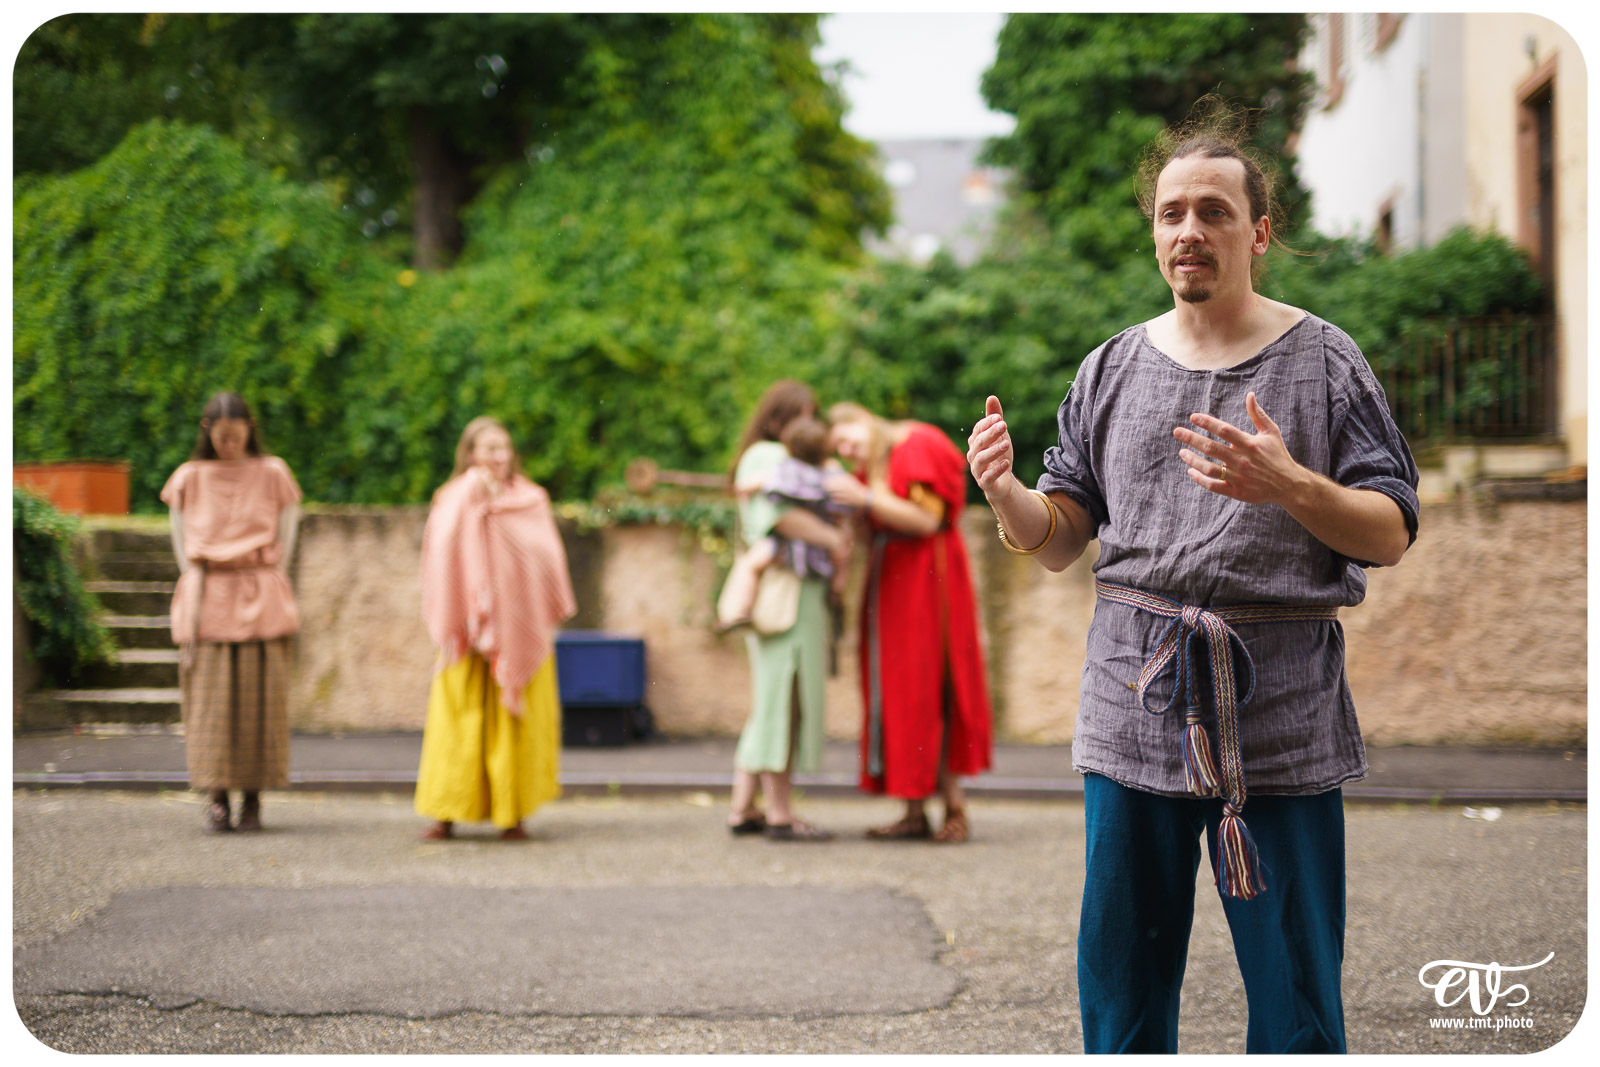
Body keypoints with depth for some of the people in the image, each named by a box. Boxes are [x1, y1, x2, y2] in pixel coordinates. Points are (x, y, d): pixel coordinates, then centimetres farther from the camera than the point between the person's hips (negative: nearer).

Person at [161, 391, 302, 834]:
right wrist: (193, 596, 0)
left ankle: (253, 799, 1)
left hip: (260, 599, 0)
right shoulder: (188, 479, 9)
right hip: (207, 598, 1)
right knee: (210, 695, -5)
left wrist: (268, 589, -1)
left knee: (259, 695, -4)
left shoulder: (273, 474, 7)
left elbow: (285, 541, 7)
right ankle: (217, 798, -1)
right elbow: (182, 545, 8)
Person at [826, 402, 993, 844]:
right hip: (890, 587, 8)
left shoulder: (918, 447, -6)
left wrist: (866, 499, -22)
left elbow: (926, 519, -16)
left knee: (927, 692, -8)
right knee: (897, 695, 2)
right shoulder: (869, 469, 17)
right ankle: (916, 812, 2)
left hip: (926, 585, -8)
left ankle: (954, 803, -3)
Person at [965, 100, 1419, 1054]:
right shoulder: (1113, 369, 11)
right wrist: (1008, 498, -11)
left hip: (1283, 709, -2)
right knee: (1120, 981, 8)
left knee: (1296, 992, 3)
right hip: (1135, 701, 3)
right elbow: (1061, 540, 11)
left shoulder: (1323, 359, 2)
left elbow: (1392, 534, -1)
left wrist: (1288, 486, -19)